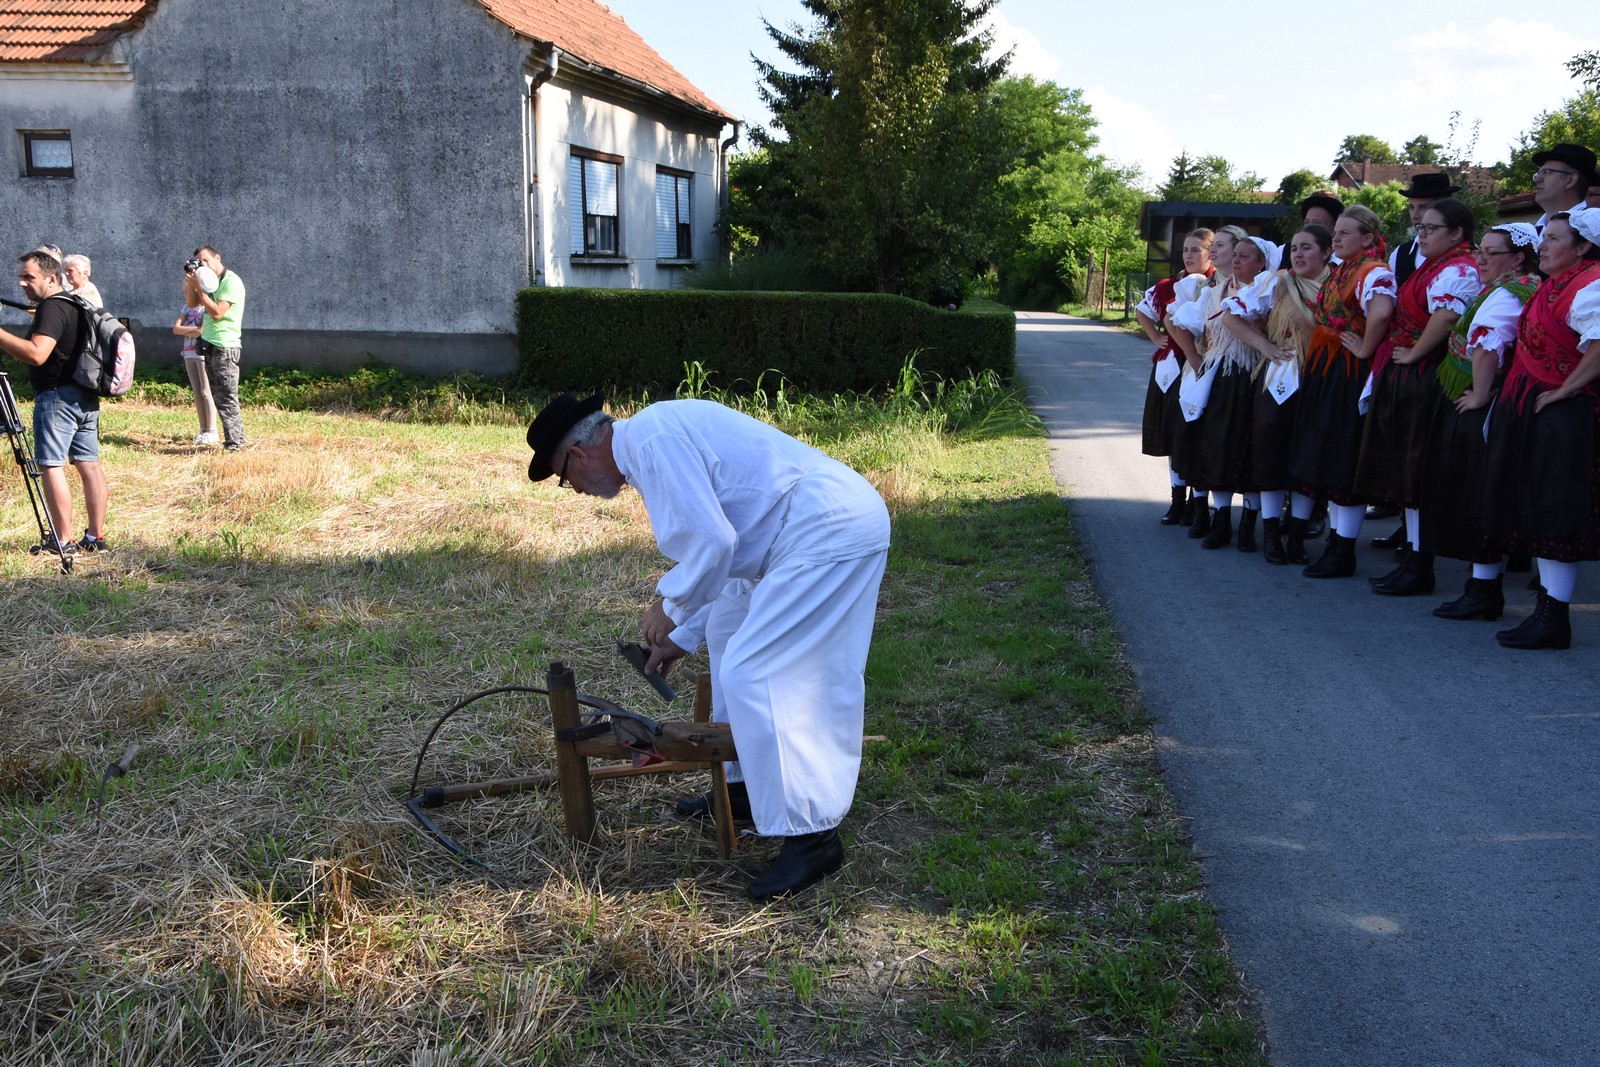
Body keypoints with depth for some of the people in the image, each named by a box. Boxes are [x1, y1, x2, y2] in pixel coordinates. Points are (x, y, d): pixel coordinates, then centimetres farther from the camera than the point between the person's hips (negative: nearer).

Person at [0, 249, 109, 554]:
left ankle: (63, 541, -8)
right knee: (89, 464, 8)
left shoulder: (51, 308, -14)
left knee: (51, 466, -7)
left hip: (57, 395, -10)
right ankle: (96, 537, 9)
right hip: (86, 397, 10)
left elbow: (36, 354, -27)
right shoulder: (76, 305, 16)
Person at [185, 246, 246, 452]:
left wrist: (199, 287, -17)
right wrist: (190, 282, 0)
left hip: (225, 347, -9)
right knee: (218, 397, 8)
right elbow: (191, 303, 14)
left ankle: (234, 444, -10)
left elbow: (217, 312, -19)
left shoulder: (231, 282, -11)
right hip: (209, 345, 9)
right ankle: (235, 439, 12)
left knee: (226, 398, -11)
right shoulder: (209, 281, 16)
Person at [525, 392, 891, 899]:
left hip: (830, 530, -11)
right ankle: (745, 783, 33)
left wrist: (669, 607, -3)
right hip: (825, 526, 11)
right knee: (730, 633, 23)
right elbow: (716, 543, 27)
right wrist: (683, 638, 31)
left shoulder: (649, 436, -12)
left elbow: (712, 541, -19)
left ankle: (811, 835, -5)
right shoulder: (659, 438, 20)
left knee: (753, 672, -11)